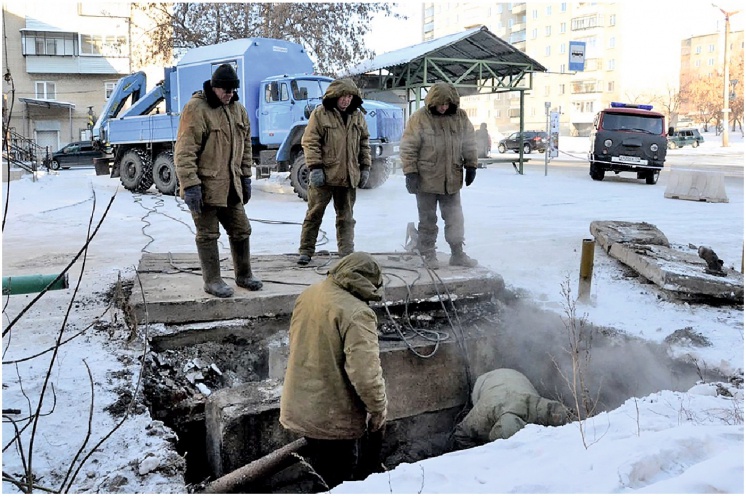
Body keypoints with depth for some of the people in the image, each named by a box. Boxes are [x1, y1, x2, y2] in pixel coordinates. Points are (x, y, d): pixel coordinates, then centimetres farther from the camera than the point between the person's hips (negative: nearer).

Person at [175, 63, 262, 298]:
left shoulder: (238, 109, 9)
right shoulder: (196, 109, -14)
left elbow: (245, 144, 19)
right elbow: (184, 152, -18)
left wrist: (245, 177, 16)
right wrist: (190, 185, -22)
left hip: (231, 186, 7)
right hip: (205, 186, -7)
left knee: (241, 231, 15)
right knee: (208, 235, 4)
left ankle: (244, 275, 30)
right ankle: (212, 280, 17)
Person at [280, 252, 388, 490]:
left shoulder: (307, 295, -1)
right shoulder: (356, 313, -27)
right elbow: (365, 373, -28)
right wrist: (378, 409, -12)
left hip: (301, 406, 7)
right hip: (333, 416, -7)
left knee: (319, 466, 26)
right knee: (337, 477, 12)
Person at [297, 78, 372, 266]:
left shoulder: (357, 116, 10)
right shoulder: (320, 114, -5)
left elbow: (364, 143, 17)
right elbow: (310, 142, -8)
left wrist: (365, 167, 11)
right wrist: (315, 167, -15)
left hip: (349, 177, 4)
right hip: (324, 175, -4)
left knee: (346, 217, 10)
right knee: (314, 214, 3)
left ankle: (347, 253, 16)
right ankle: (306, 251, 12)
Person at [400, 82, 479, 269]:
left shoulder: (460, 117, 3)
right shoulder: (419, 118, -10)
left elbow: (469, 144, 12)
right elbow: (408, 148, -9)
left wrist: (471, 166, 10)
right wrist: (410, 173, -13)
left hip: (452, 180, 4)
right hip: (426, 180, -4)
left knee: (455, 219, 11)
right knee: (428, 220, 7)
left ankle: (457, 254, 22)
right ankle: (428, 255, 18)